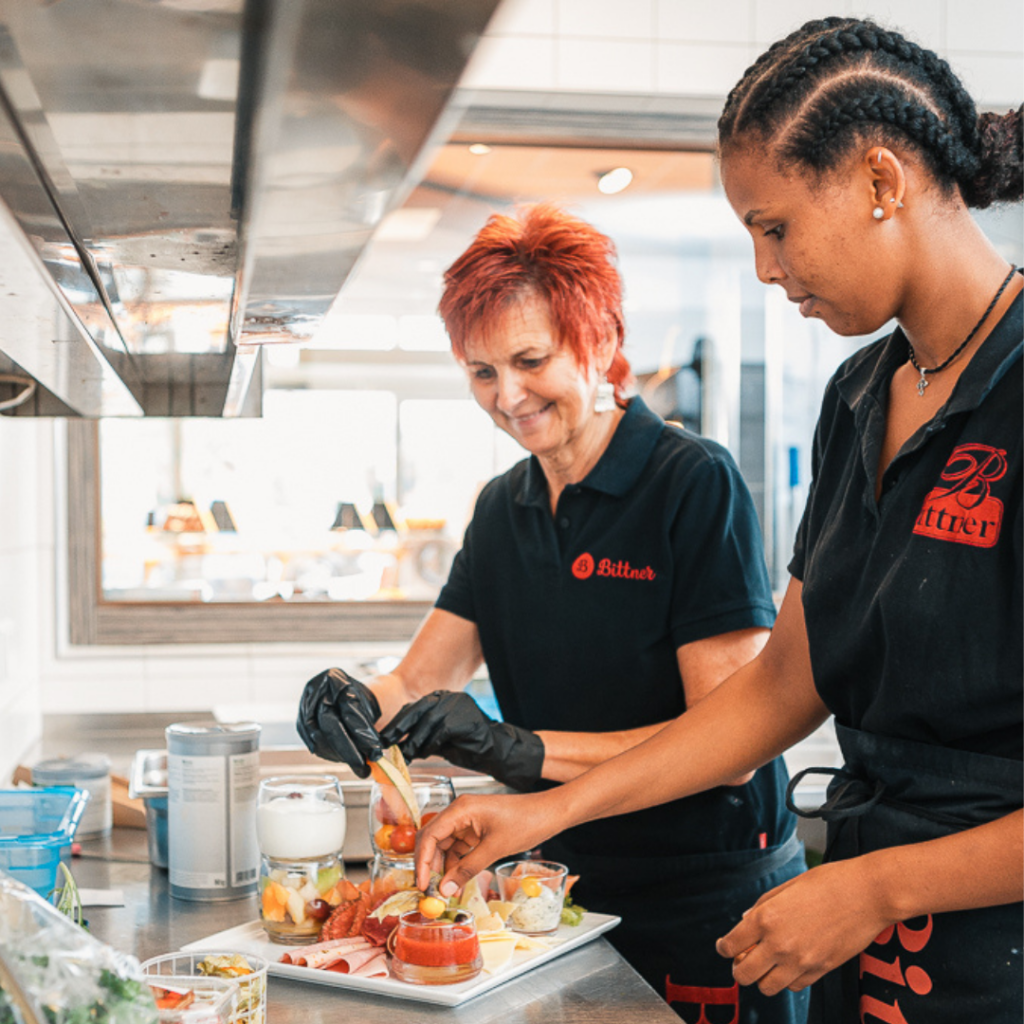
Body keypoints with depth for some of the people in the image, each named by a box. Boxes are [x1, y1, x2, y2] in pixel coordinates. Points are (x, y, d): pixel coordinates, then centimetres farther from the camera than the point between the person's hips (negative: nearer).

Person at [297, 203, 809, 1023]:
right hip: (569, 890, 6)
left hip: (710, 911, -6)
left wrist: (521, 750, -29)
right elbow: (417, 684, 2)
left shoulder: (696, 484, -16)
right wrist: (356, 701, -21)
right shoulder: (503, 509, 6)